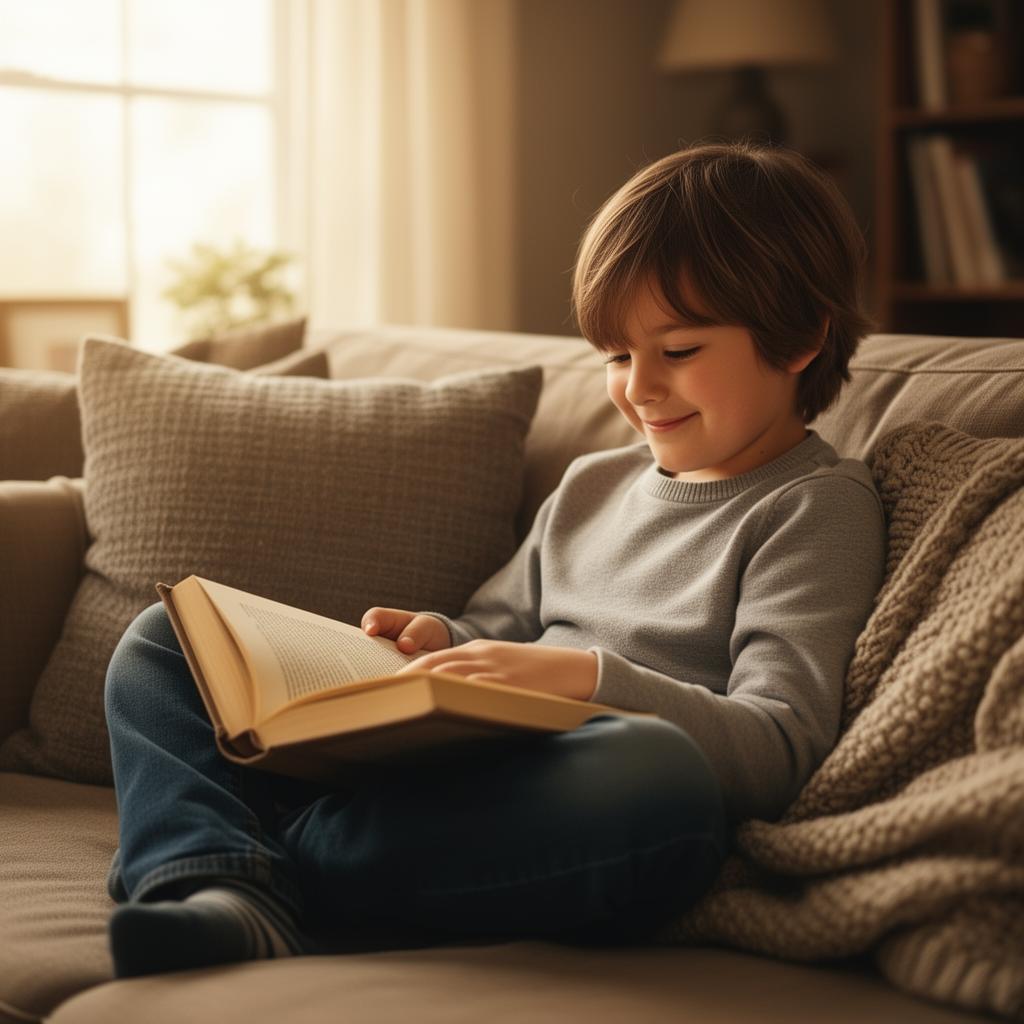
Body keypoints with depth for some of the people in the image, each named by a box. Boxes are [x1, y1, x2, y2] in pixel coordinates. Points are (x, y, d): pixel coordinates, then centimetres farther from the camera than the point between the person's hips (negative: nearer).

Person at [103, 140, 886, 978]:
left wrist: (589, 676, -23)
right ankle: (224, 896, -27)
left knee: (658, 770, -43)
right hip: (454, 777, 7)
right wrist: (440, 643, 5)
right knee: (165, 639, 4)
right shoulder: (593, 484, 23)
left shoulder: (819, 506, 2)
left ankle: (277, 850, -29)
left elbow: (779, 750, -10)